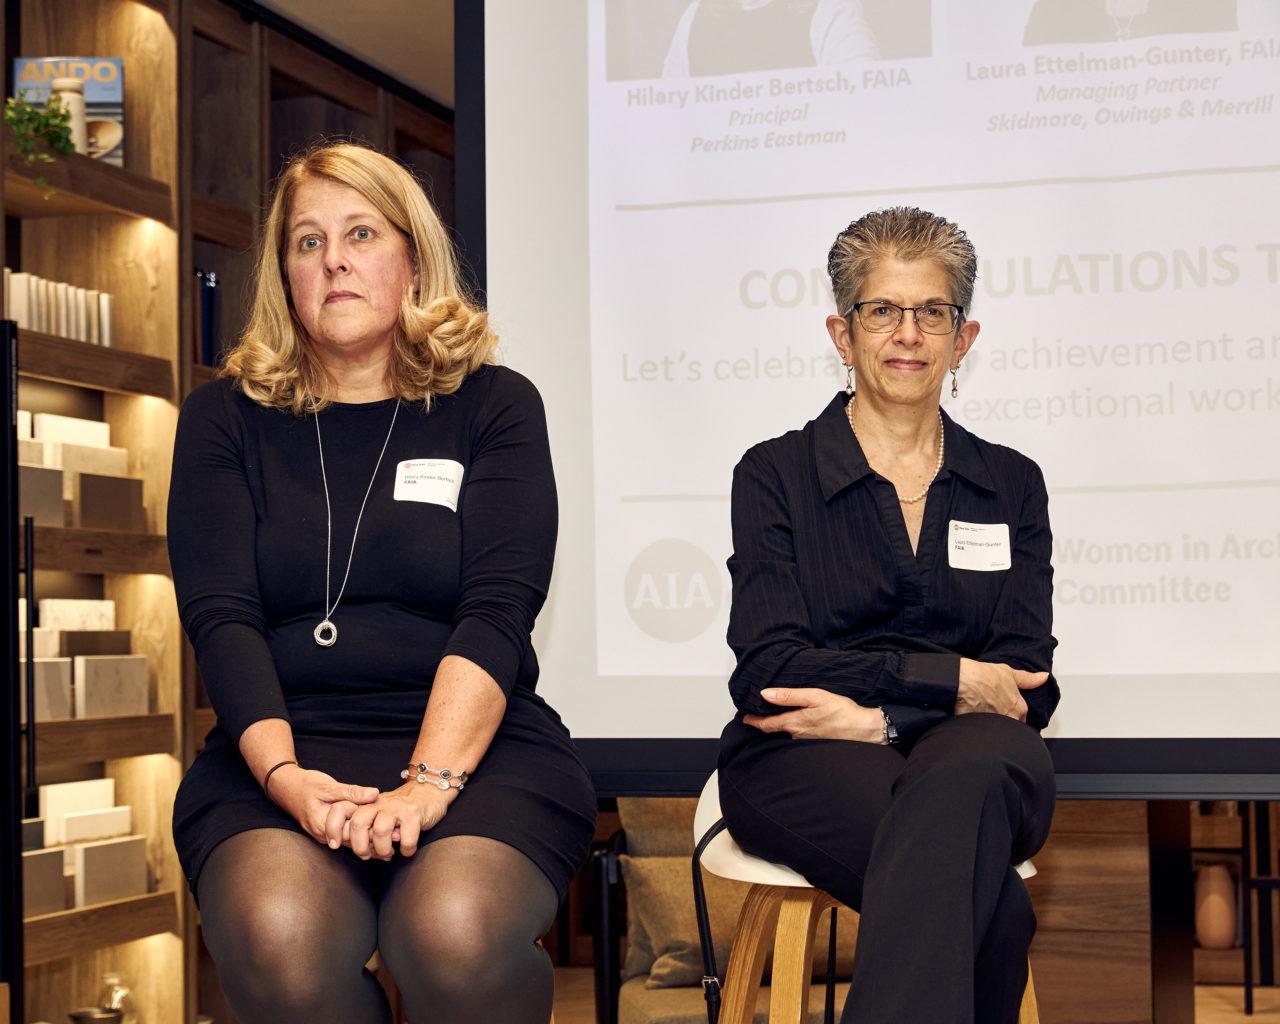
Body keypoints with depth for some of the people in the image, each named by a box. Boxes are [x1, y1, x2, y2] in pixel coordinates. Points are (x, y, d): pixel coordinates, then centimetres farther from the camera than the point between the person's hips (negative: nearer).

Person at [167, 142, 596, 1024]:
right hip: (281, 750, 1)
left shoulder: (494, 406, 10)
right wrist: (284, 775, -17)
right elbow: (220, 618, 1)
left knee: (455, 935, -34)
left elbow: (498, 611, -3)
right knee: (278, 939, -32)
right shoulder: (226, 419, 14)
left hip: (475, 748, -1)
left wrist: (428, 782, -20)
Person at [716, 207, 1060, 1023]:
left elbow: (1026, 685, 7)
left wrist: (876, 716, -10)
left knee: (974, 774, -40)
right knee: (990, 902, -37)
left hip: (968, 748, 2)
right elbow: (769, 671, -1)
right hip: (804, 757, -2)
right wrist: (949, 678, -9)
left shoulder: (1012, 485, 19)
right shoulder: (776, 475, 11)